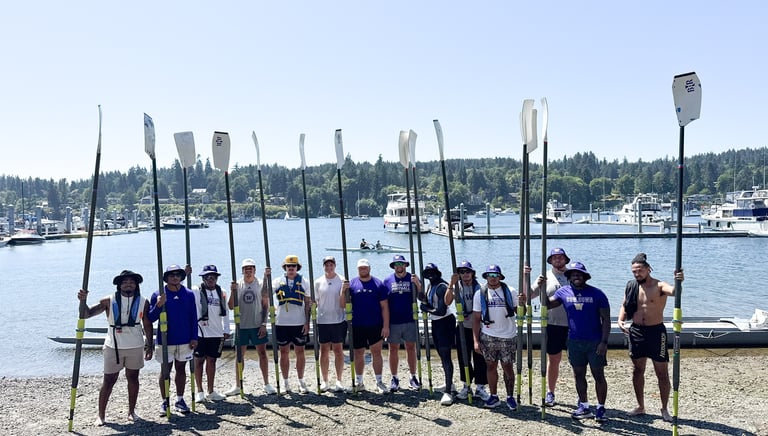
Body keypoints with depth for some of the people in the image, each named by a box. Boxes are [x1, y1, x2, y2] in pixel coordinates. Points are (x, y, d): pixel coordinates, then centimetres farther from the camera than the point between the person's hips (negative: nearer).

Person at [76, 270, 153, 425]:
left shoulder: (143, 302, -1)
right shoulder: (109, 301, -4)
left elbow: (147, 325, 5)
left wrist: (149, 345, 3)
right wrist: (83, 302, -27)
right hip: (113, 346, -1)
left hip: (136, 347, 1)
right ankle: (101, 414, 11)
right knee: (109, 380, 2)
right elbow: (88, 313, -8)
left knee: (133, 378, 9)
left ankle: (131, 411, 22)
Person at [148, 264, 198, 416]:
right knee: (165, 371, 5)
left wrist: (194, 338, 0)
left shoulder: (189, 294, 1)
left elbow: (193, 317, 5)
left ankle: (180, 400, 22)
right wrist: (158, 305, -23)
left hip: (184, 341, 2)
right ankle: (165, 402, 16)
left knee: (181, 370, 11)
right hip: (165, 341, -2)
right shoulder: (158, 295, -5)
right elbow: (151, 318, -5)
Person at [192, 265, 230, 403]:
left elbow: (225, 312, 13)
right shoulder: (196, 291, -3)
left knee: (212, 361, 10)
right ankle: (200, 392, 13)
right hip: (200, 333, -3)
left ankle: (211, 392, 19)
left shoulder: (221, 293, 9)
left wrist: (226, 330, 10)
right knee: (199, 361, 3)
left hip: (217, 334, 4)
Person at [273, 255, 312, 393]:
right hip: (282, 323, 0)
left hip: (299, 323, 0)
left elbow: (308, 303, 4)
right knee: (284, 352, 7)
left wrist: (307, 322, -2)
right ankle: (285, 382, 16)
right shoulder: (278, 281, 5)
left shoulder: (304, 282, 4)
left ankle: (301, 381, 16)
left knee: (300, 352, 5)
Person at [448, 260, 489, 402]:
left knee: (479, 359, 1)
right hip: (463, 327, 1)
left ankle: (480, 387, 13)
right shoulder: (457, 287, -1)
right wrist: (451, 285, -28)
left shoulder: (478, 287, -3)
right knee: (464, 358, 9)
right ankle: (466, 386, 22)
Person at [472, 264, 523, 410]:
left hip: (508, 337, -1)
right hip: (488, 337, 1)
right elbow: (476, 319, 3)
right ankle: (493, 396, 21)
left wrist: (522, 303, -18)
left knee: (508, 367, 3)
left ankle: (510, 397, 17)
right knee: (491, 366, 7)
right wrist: (476, 340, -2)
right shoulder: (480, 293, 2)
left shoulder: (509, 291, 1)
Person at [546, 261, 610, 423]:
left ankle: (601, 409, 12)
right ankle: (584, 407, 24)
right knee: (579, 375, 11)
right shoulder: (564, 292, 3)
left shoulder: (596, 294, -6)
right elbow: (547, 305, 4)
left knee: (599, 375, 2)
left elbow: (606, 319, -6)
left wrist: (604, 342, -13)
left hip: (595, 342, -3)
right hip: (574, 341, 3)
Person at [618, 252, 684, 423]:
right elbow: (624, 305, 12)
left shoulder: (659, 286, -12)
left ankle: (664, 409, 16)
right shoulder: (631, 286, 2)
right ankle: (640, 406, 25)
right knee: (637, 371, 12)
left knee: (662, 373, 3)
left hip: (656, 331, -4)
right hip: (636, 331, 4)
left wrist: (678, 282, -56)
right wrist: (620, 320, -6)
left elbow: (673, 291, -33)